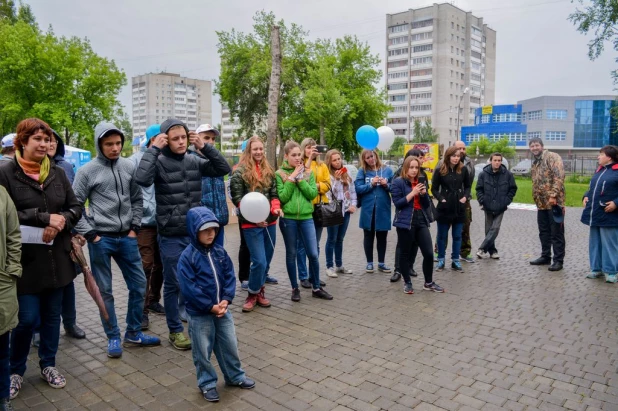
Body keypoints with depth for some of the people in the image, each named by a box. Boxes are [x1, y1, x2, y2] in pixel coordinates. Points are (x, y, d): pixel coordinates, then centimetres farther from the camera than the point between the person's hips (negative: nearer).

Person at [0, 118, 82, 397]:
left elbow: (76, 208, 7)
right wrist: (45, 218, -20)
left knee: (52, 315, 14)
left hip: (57, 258, 4)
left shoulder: (57, 173, 7)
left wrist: (60, 222, -13)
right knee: (27, 318, 2)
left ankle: (48, 365, 32)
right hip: (25, 259, -4)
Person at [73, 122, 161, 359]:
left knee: (139, 285, 8)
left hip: (127, 238, 4)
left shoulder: (129, 167, 5)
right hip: (100, 239, -3)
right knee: (105, 291, 6)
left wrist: (135, 228, 2)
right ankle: (113, 338, 21)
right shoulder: (87, 171, -4)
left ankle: (133, 334, 24)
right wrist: (89, 234, -8)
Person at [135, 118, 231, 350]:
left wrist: (204, 146, -7)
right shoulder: (159, 163, -9)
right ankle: (175, 331, 23)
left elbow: (224, 169, 2)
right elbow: (142, 179, -28)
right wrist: (154, 148, -20)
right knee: (173, 284, 8)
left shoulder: (195, 161, 5)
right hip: (171, 236, -4)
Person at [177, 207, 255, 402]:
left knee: (230, 345, 16)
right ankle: (207, 383, 29)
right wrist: (210, 307, -18)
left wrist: (226, 300, -12)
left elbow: (230, 277, 2)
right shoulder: (187, 257, -16)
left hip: (222, 309, 5)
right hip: (199, 314, -5)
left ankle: (235, 376, 35)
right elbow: (188, 288, -19)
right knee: (202, 351, 10)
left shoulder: (220, 252, 1)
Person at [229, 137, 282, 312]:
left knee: (266, 261, 13)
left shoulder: (269, 171, 12)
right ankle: (252, 294, 12)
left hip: (269, 222, 6)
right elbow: (237, 199, -10)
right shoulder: (240, 172, -6)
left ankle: (260, 291, 30)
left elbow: (274, 193, 14)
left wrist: (276, 208, -8)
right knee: (259, 261, -9)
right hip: (251, 224, -6)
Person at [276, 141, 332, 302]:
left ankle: (316, 288, 19)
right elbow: (282, 197, -10)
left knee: (313, 254, 3)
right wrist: (292, 179, -13)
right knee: (291, 254, 8)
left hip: (306, 218, 2)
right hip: (288, 219, -2)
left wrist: (300, 179, -10)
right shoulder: (280, 174, -2)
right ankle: (295, 288, 22)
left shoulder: (308, 172, 6)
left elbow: (313, 194, -4)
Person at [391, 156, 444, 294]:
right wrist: (413, 193, -17)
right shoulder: (398, 182, -5)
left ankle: (428, 282, 20)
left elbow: (427, 204, 13)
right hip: (406, 222, -5)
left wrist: (424, 193, -6)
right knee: (405, 253, 5)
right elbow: (397, 203, -13)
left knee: (429, 253, 3)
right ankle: (407, 283, 21)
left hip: (422, 221, 5)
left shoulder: (421, 181, 14)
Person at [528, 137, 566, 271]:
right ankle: (545, 256, 26)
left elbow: (559, 176, -19)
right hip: (541, 203, 9)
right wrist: (536, 199, 17)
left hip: (554, 202, -9)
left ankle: (558, 260, 5)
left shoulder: (552, 157, -8)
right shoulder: (535, 163, 18)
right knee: (544, 232, 16)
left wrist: (553, 195, -25)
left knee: (556, 232, -2)